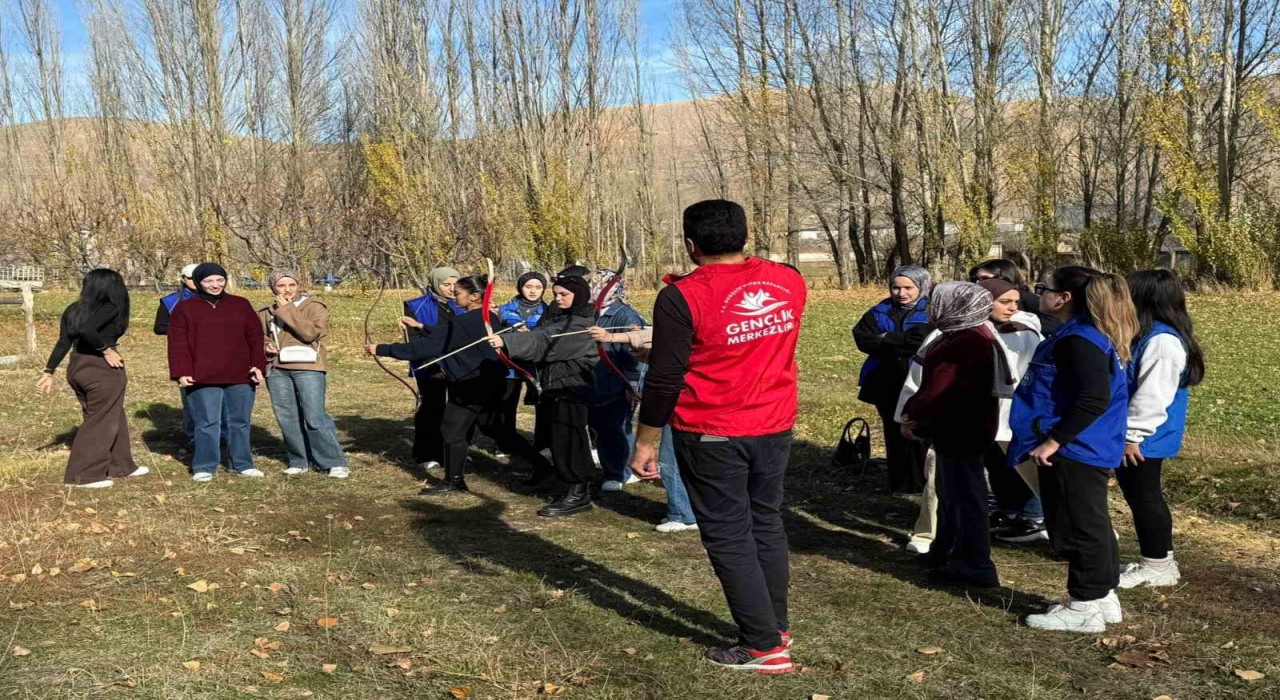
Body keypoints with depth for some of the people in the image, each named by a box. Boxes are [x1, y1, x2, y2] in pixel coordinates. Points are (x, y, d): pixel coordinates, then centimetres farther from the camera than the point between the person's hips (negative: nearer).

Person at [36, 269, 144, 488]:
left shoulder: (74, 309, 8)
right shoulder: (109, 308, -14)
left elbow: (63, 343, 6)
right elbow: (84, 329, -30)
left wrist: (49, 372, 9)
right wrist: (107, 350, -19)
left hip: (77, 368, 8)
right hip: (103, 370, -8)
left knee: (111, 417, 19)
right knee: (102, 422, 5)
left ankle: (119, 466, 29)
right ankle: (85, 475, 9)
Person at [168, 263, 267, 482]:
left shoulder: (241, 305, 11)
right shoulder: (184, 309, 6)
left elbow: (255, 338, 9)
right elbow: (178, 344, 1)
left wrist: (258, 365, -1)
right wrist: (181, 373, -8)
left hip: (240, 377, 2)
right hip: (203, 379, -2)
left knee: (240, 422, 9)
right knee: (207, 423, -1)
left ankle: (242, 464, 20)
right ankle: (204, 468, 8)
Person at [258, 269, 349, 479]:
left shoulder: (314, 305, -1)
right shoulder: (266, 312, 13)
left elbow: (311, 332, -16)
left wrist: (287, 310, -13)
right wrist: (266, 346, 3)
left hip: (308, 367, -5)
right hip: (277, 370, 5)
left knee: (315, 418, -10)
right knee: (287, 419, 7)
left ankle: (334, 462, -1)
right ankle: (300, 461, 20)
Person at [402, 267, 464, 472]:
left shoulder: (459, 307, 10)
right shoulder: (416, 307, -3)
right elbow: (413, 340, -9)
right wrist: (433, 365, -17)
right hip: (430, 368, -4)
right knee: (430, 410, 1)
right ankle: (426, 455, 10)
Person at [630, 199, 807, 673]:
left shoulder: (683, 297, -16)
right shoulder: (789, 280, 0)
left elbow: (664, 378, -15)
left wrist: (645, 442, -4)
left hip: (712, 436, -5)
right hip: (776, 426, 6)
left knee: (728, 537, 5)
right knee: (766, 523, 20)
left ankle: (764, 647, 9)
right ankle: (778, 626, 31)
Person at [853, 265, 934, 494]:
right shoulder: (880, 311, 9)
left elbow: (921, 342, -19)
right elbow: (862, 339, -5)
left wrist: (886, 339, -10)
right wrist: (902, 344, -14)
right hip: (886, 385, 4)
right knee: (894, 434, 11)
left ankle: (922, 485, 10)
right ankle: (899, 484, 21)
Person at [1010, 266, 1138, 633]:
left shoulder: (1080, 340, -20)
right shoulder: (1075, 335, 12)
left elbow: (1094, 400, -29)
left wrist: (1052, 441, -25)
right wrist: (1054, 440, 19)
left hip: (1073, 453, -11)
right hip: (1089, 451, 11)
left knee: (1077, 528, 0)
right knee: (1091, 525, 18)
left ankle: (1083, 608, 11)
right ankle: (1103, 597, 30)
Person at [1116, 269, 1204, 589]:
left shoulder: (1162, 341, -21)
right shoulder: (1146, 335, 12)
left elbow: (1153, 396, -24)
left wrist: (1133, 435, -21)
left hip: (1144, 440, -10)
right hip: (1131, 436, 10)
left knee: (1144, 498, 0)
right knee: (1139, 497, 16)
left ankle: (1158, 566, 13)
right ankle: (1156, 562, 26)